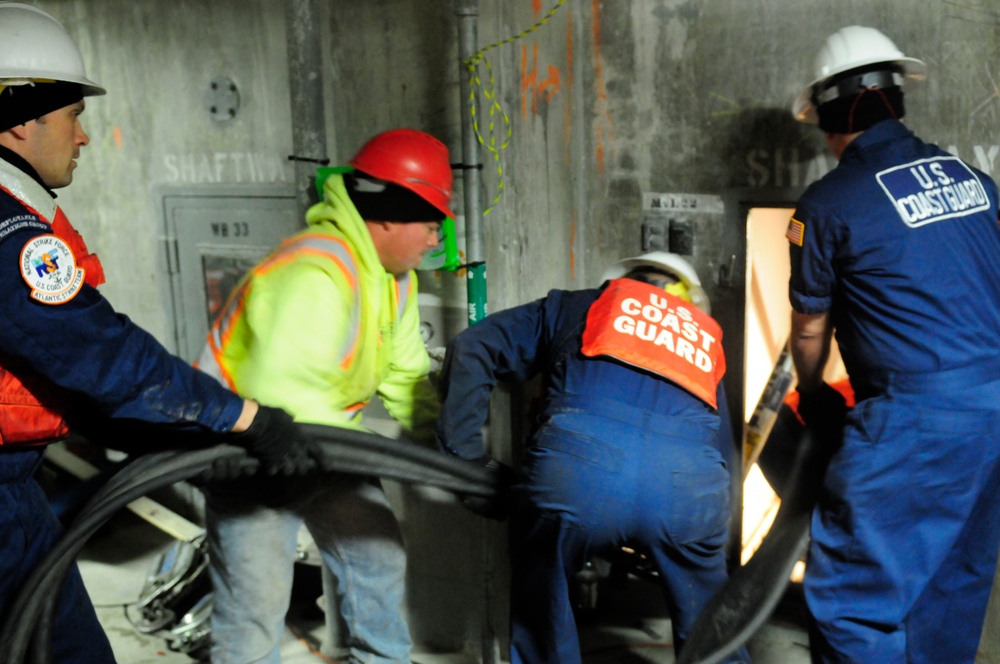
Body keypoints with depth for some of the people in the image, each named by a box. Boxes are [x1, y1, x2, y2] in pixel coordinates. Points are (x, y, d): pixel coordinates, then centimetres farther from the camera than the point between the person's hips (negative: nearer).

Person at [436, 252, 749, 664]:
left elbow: (472, 349, 21)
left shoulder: (575, 307, 32)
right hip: (689, 479, 2)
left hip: (576, 463, -2)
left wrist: (464, 458, 21)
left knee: (540, 627, 22)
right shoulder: (706, 341, 38)